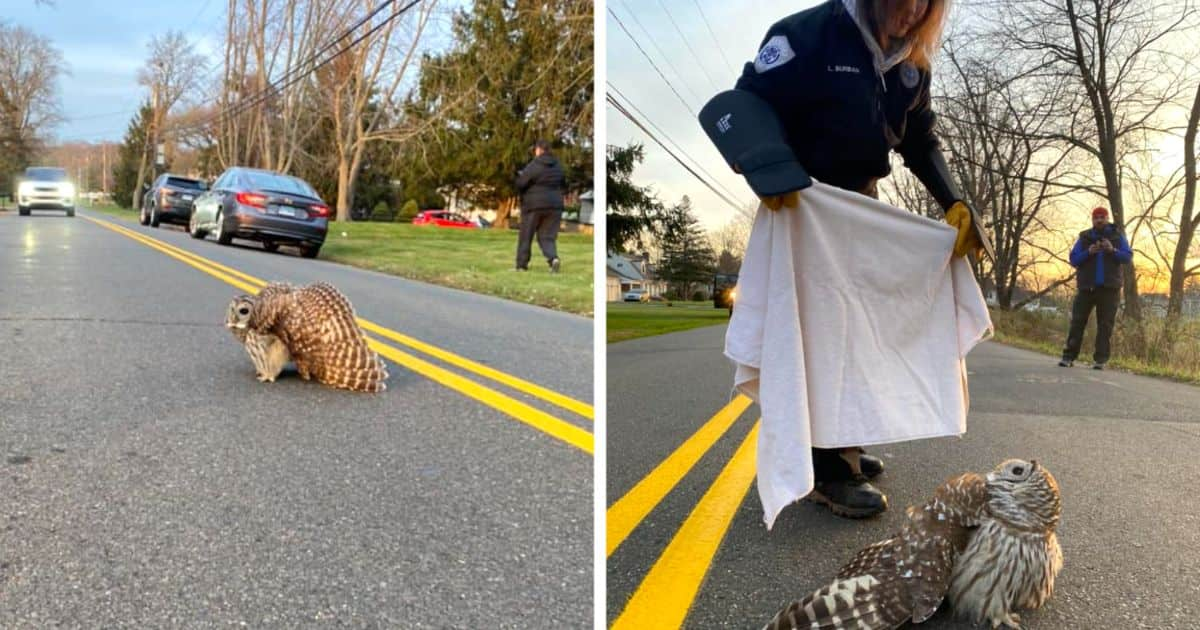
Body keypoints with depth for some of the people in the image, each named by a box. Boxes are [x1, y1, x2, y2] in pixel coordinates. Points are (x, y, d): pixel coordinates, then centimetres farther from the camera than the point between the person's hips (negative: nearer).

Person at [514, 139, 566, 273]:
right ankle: (553, 258, -18)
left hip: (534, 205, -4)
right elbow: (563, 185, 18)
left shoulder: (533, 166, -13)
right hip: (554, 206, 4)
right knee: (547, 236, 7)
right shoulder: (558, 166, 7)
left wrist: (519, 175, 9)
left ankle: (522, 264, 13)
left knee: (526, 236, 9)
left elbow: (520, 184, -11)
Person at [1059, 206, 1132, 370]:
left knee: (1105, 324, -2)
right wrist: (1088, 252, -16)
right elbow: (1073, 260, 1)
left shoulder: (1117, 236, 8)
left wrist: (1113, 250, -19)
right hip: (1087, 287, 0)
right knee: (1077, 321, -3)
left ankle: (1100, 359, -1)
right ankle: (1069, 356, -2)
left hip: (1109, 288, 0)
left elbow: (1128, 257, -2)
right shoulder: (1084, 237, 8)